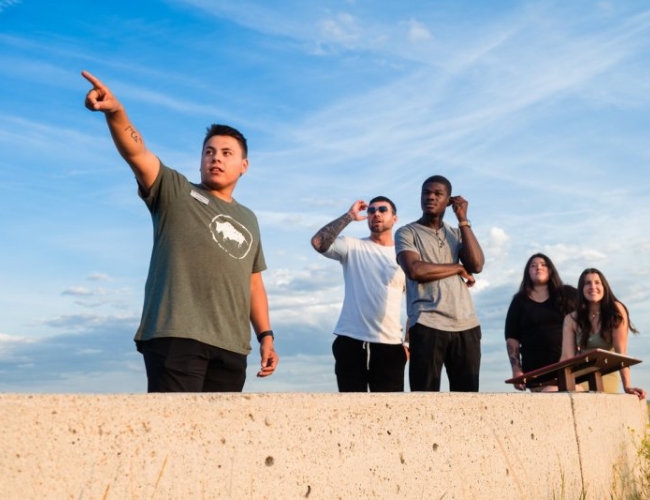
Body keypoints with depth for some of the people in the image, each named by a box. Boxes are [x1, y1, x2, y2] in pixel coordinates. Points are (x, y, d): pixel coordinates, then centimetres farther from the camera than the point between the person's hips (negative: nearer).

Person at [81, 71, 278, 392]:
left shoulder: (248, 220, 24)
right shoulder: (174, 192, 9)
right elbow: (136, 152, -9)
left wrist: (266, 335, 15)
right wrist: (115, 111, -28)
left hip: (231, 346, 5)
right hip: (175, 335, -5)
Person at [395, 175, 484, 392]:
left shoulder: (457, 233, 20)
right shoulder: (407, 232, 6)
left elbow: (476, 265, 2)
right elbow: (415, 270, -12)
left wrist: (463, 220, 5)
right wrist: (458, 268, -1)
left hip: (466, 325, 4)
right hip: (427, 325, -4)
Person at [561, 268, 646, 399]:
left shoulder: (616, 311, -4)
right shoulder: (571, 319, 6)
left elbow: (620, 351, -9)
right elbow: (567, 356, -4)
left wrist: (627, 386, -16)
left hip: (606, 376, -3)